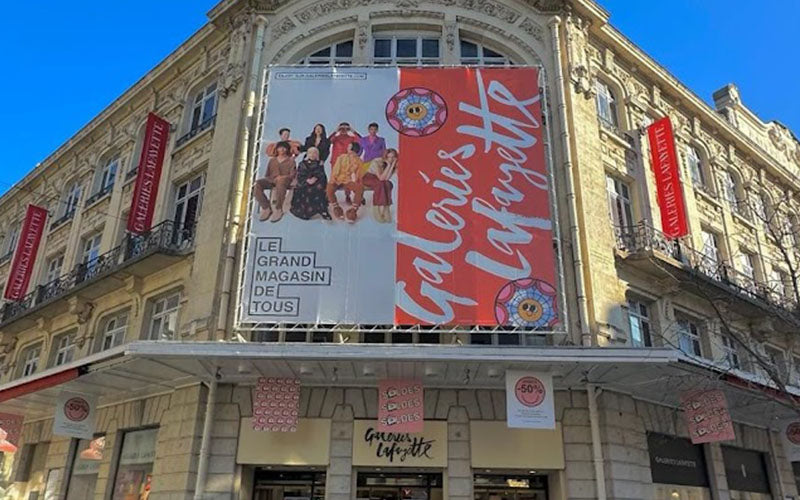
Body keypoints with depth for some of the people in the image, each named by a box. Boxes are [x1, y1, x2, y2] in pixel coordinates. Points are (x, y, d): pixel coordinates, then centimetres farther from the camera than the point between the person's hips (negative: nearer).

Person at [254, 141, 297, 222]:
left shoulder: (290, 160, 21)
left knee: (280, 182, -44)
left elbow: (293, 174, 6)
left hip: (285, 180, -4)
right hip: (271, 180, 4)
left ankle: (278, 210, -35)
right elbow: (267, 174, 26)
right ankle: (266, 208, -23)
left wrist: (283, 177, -13)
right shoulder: (272, 160, 31)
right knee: (258, 183, -29)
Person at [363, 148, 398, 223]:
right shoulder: (376, 162, -26)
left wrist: (392, 165, -30)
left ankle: (385, 210, -24)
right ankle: (377, 210, -30)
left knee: (388, 184, -27)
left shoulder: (394, 164, -12)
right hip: (368, 178, -5)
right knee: (381, 184, -34)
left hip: (379, 181, 5)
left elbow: (387, 178, -25)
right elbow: (381, 178, -34)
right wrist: (388, 165, -33)